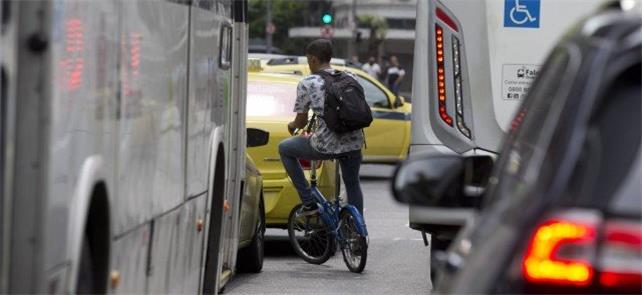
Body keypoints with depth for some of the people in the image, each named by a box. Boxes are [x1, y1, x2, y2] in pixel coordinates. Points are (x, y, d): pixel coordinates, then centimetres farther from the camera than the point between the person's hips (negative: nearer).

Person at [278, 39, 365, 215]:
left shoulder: (307, 84, -3)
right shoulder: (349, 78, 10)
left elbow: (301, 122, 1)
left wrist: (291, 126, 26)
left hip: (325, 145, -5)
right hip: (353, 143, 5)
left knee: (284, 148, 21)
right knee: (352, 184, 30)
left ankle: (309, 203, 18)